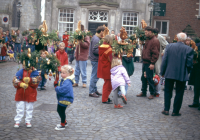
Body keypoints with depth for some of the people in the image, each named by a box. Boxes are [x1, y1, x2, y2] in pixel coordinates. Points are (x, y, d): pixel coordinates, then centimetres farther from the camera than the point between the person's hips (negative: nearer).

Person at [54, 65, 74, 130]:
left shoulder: (67, 82, -27)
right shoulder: (63, 79, 6)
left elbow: (61, 90, -32)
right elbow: (58, 85, 16)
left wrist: (56, 87, -14)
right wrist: (56, 84, -7)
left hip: (65, 99, -11)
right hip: (61, 98, 11)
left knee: (61, 111, 0)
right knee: (59, 110, 21)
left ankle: (63, 125, 15)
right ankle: (64, 122, 38)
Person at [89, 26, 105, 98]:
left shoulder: (97, 38, 14)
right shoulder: (96, 39, -18)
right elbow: (94, 50, -24)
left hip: (96, 60, 10)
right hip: (95, 60, -10)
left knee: (96, 76, 16)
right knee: (94, 76, -4)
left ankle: (94, 90, 26)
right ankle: (91, 92, 2)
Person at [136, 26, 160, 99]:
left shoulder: (155, 41, -13)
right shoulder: (148, 40, 17)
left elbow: (155, 53, -19)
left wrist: (152, 63, -21)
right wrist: (143, 59, 17)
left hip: (149, 63, -9)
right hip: (145, 62, 9)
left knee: (149, 78, -3)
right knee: (143, 78, 14)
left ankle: (152, 93, 8)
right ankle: (143, 92, 24)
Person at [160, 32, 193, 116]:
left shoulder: (169, 46, -5)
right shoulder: (189, 49, -9)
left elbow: (164, 60, -3)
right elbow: (189, 64, -8)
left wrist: (162, 72, 6)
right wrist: (186, 72, 11)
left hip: (169, 73, 1)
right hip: (182, 75, -1)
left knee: (168, 91, 15)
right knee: (179, 93, 10)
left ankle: (166, 109, 17)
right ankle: (175, 111, 14)